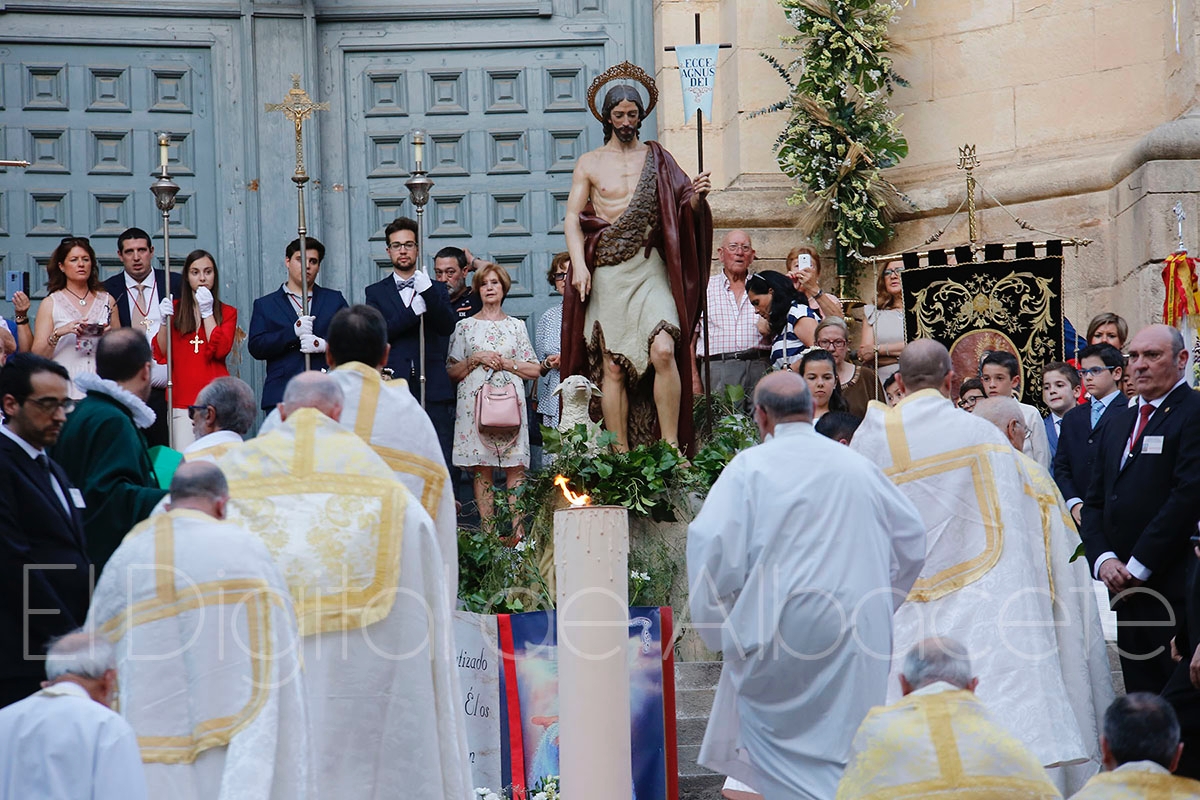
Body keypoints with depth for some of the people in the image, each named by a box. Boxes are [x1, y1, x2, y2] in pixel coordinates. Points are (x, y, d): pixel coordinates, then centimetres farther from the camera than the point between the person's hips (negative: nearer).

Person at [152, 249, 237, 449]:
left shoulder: (227, 312, 12)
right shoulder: (175, 308, 14)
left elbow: (220, 350, -6)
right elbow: (160, 355, 6)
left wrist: (207, 312, -5)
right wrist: (164, 321, -7)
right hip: (182, 399, 0)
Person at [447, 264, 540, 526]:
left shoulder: (516, 326, 14)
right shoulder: (465, 326, 11)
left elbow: (534, 370, 11)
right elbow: (452, 371, 8)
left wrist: (506, 363, -3)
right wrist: (476, 359, -7)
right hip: (475, 403, 0)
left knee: (516, 469, -8)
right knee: (482, 471, -6)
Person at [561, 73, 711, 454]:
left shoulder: (656, 158, 12)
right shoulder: (589, 163, 11)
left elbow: (681, 209, 10)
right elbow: (572, 217, 5)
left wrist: (696, 198, -14)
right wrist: (579, 265, -10)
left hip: (649, 269, 0)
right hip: (606, 273, 0)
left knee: (663, 351, -18)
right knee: (612, 366, -1)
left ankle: (671, 447, -16)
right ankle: (621, 454, 2)